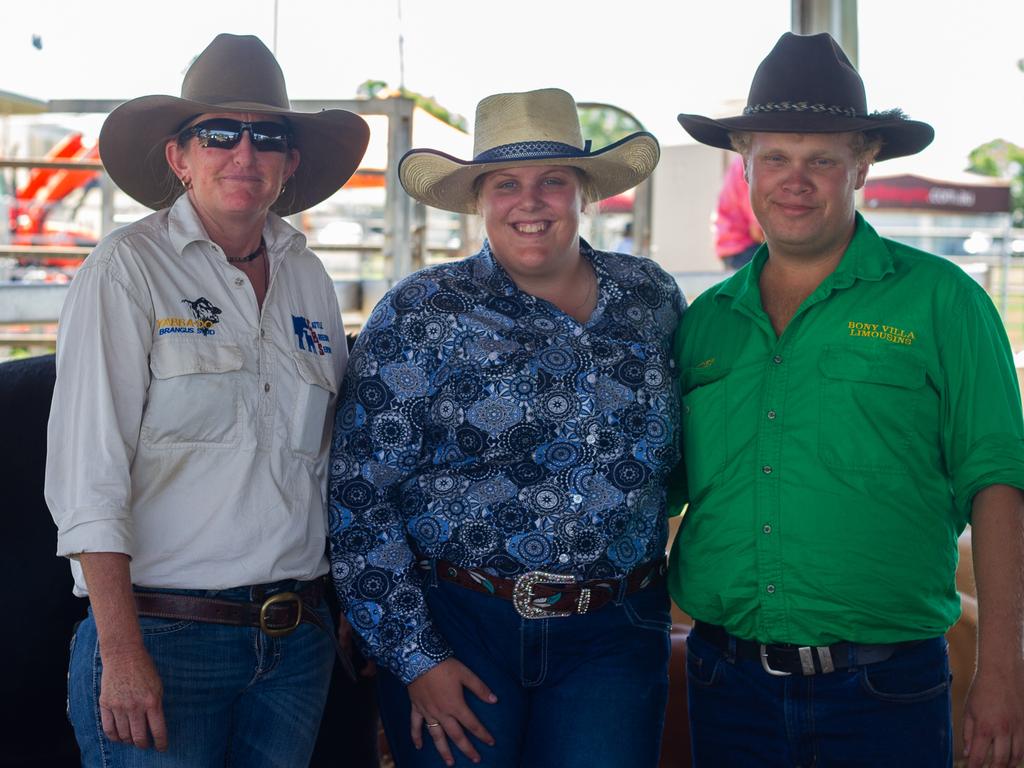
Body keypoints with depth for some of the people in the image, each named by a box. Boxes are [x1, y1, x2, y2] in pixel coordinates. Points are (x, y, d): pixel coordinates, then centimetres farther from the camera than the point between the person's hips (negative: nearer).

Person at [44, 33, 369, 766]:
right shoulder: (128, 267, -5)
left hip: (298, 642, 5)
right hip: (164, 634, -5)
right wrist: (122, 652, -16)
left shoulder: (309, 278, 10)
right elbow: (88, 472, -11)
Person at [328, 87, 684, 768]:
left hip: (614, 638, 3)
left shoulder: (652, 297, 5)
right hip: (454, 630, -2)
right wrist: (415, 657, -9)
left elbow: (693, 450, 20)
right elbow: (359, 497, -6)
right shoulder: (420, 314, -4)